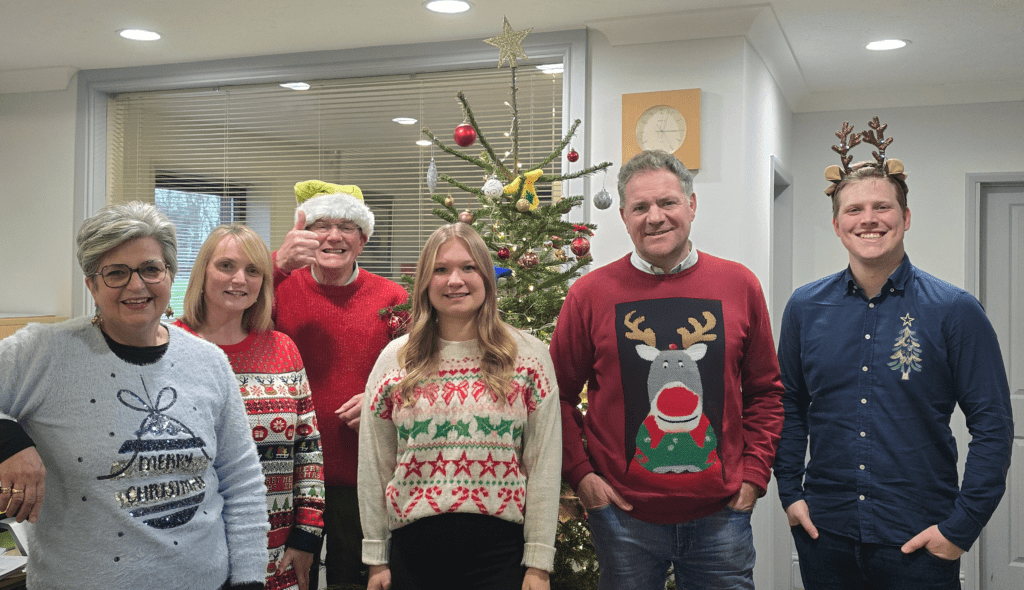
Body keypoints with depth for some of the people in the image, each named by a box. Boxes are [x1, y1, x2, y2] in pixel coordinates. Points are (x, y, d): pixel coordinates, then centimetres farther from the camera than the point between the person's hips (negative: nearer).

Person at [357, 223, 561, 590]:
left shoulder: (529, 355, -1)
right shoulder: (394, 360, 3)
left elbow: (544, 465, -2)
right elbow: (374, 466, 6)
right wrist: (376, 558, 6)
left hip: (500, 548, -1)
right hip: (413, 549, 2)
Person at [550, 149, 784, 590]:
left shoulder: (739, 285, 2)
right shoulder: (590, 293, -3)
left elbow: (765, 391, 9)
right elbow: (559, 393, 4)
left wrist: (754, 474, 2)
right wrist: (580, 474, -3)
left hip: (720, 513, 1)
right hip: (623, 513, -1)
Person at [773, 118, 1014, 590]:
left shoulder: (955, 311, -6)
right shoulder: (805, 307, 3)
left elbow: (993, 426, -5)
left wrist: (961, 526, -9)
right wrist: (790, 492, 4)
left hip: (920, 542, -2)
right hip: (824, 531, 3)